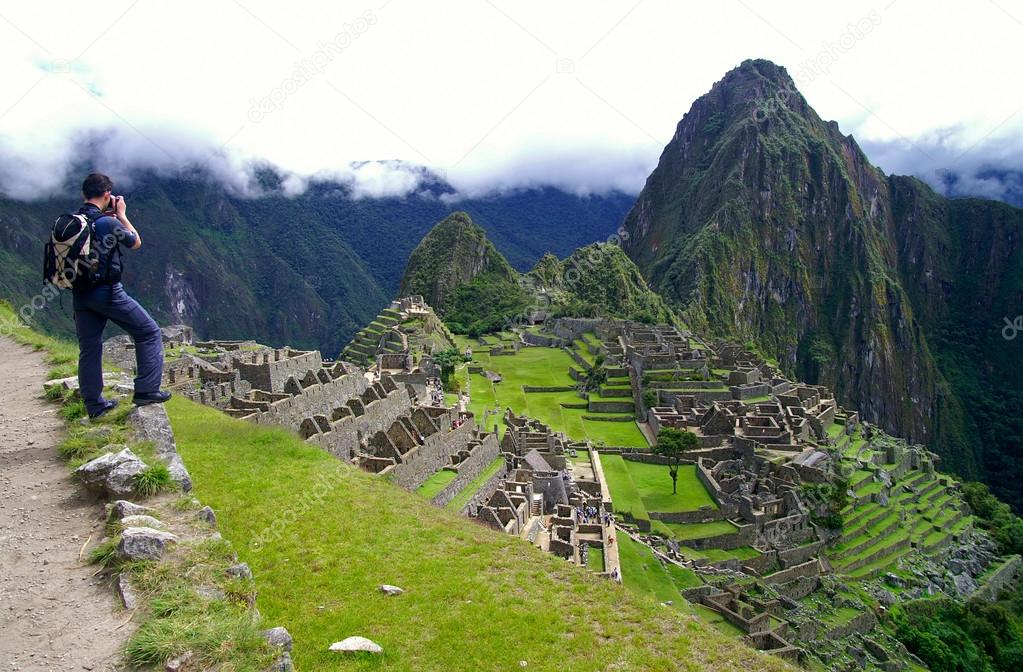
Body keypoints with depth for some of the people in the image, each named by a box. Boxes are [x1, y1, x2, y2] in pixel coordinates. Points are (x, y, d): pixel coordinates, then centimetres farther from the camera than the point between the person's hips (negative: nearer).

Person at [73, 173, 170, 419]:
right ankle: (146, 391, 2)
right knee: (149, 333, 6)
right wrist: (121, 215, 11)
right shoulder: (108, 223, -14)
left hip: (80, 294, 7)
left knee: (89, 349, 13)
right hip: (107, 292, -7)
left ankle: (94, 405, 21)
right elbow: (136, 242, 2)